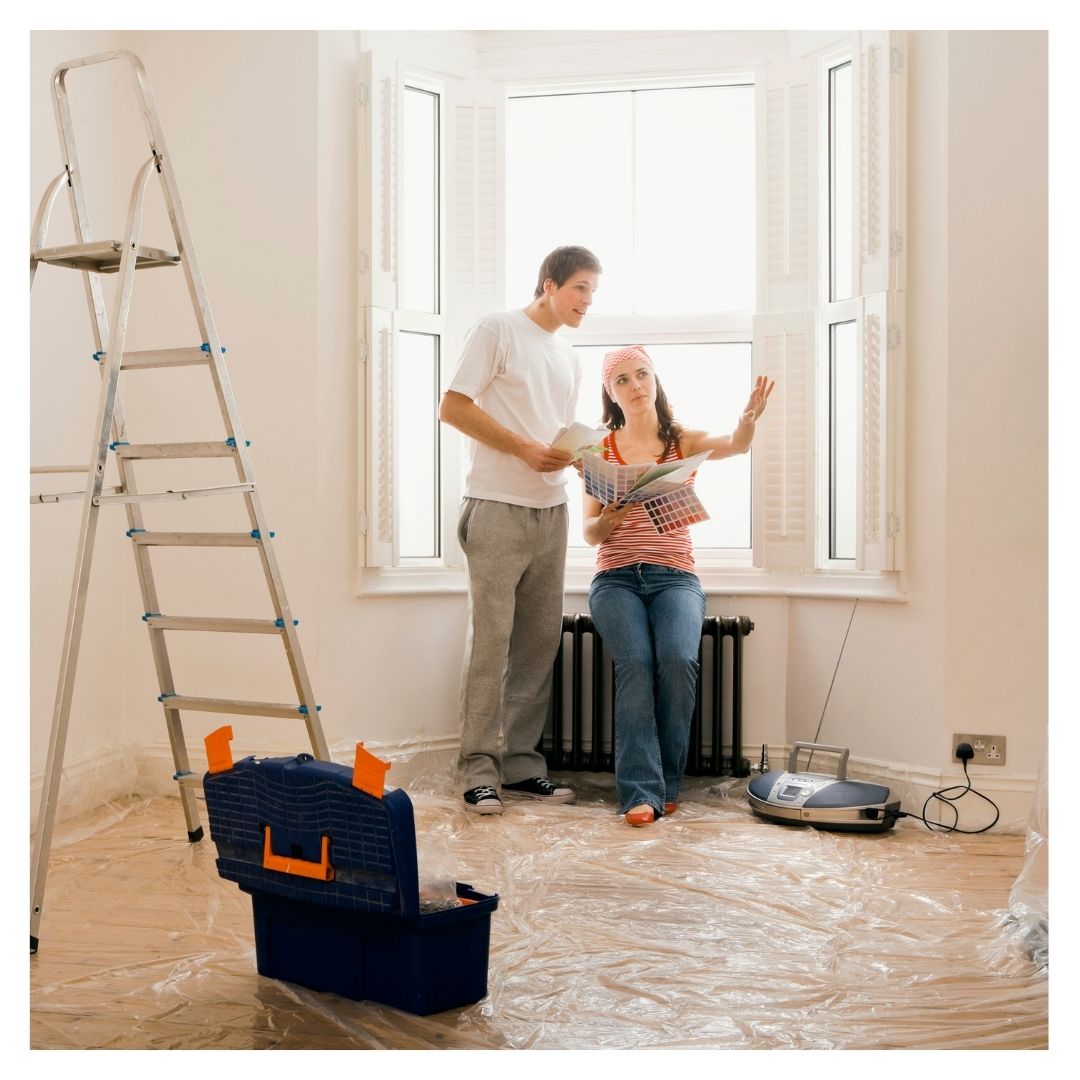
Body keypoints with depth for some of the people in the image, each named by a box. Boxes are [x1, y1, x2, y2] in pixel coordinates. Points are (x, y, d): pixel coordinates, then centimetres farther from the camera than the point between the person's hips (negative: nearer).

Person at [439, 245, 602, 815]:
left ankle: (522, 764, 14)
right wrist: (525, 449, -14)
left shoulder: (569, 358, 20)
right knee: (490, 640, -7)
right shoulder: (498, 330, -2)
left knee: (540, 641, 7)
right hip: (497, 509, -7)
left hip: (551, 512, 7)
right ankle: (479, 769, 0)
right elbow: (452, 407, -9)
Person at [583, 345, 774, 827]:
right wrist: (607, 521, -16)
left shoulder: (684, 442, 11)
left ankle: (667, 782, -14)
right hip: (616, 579, 0)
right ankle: (641, 791, -27)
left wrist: (750, 417, -34)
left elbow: (736, 445, -11)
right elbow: (590, 534, 7)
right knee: (635, 662, -28)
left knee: (677, 659, -28)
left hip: (675, 576, 0)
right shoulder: (601, 450, 12)